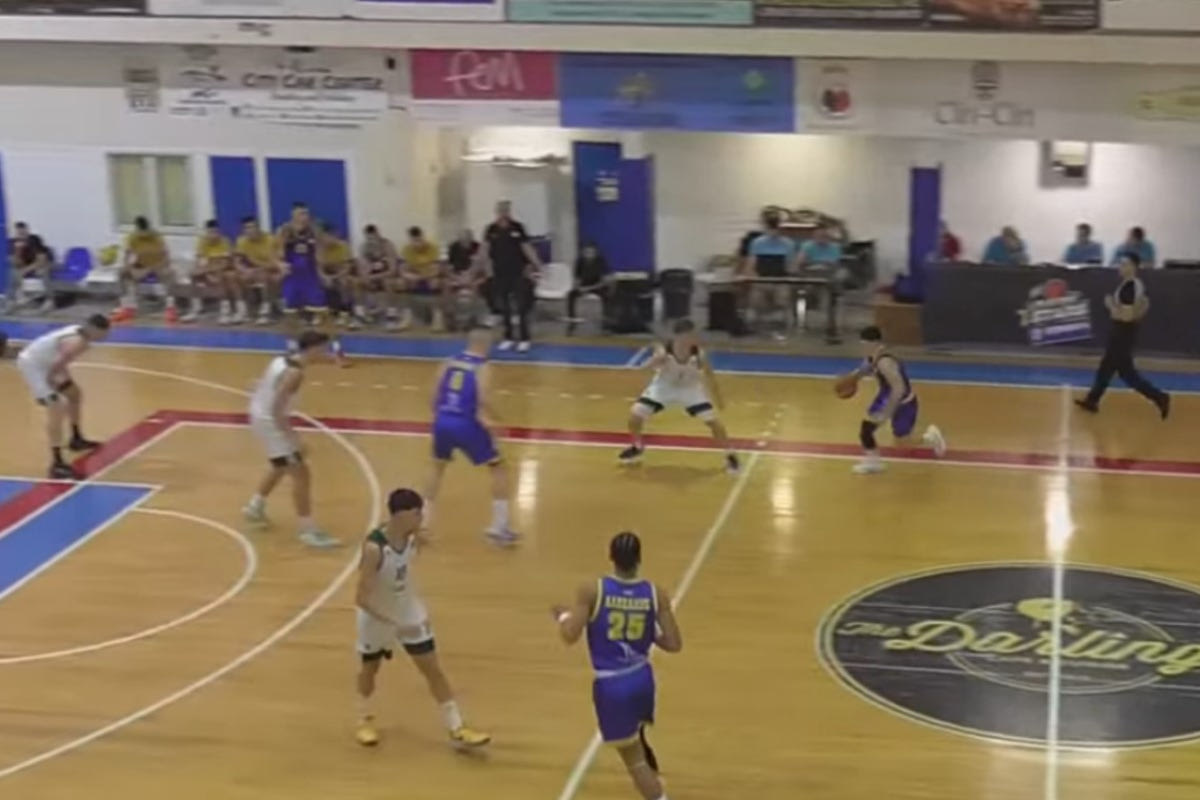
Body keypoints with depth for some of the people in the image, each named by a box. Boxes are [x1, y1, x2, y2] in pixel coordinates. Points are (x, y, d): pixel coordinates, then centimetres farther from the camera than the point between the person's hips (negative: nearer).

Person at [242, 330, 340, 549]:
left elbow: (261, 390, 14)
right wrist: (293, 439, -25)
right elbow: (277, 408, -28)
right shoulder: (295, 373, -24)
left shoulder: (281, 360, 5)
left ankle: (255, 506, 44)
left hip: (259, 414, 10)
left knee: (282, 466, 30)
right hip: (269, 421, -10)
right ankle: (308, 530, -4)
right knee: (301, 473, -6)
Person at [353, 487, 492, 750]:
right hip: (376, 617, -4)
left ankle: (457, 729, 11)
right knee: (369, 668, 20)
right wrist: (391, 622, -33)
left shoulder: (413, 537, -15)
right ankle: (365, 720, 46)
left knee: (433, 669, 4)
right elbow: (361, 598, -32)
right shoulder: (374, 548, -34)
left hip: (409, 612, 4)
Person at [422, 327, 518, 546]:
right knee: (498, 468, 10)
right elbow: (484, 400, -17)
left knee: (438, 466, 30)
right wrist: (490, 421, -2)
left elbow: (435, 396, 10)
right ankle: (499, 527, 5)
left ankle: (423, 520, 28)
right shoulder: (482, 368, -3)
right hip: (466, 425, -5)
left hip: (443, 422, 5)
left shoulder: (449, 363, 12)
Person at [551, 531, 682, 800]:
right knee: (637, 741, 31)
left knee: (633, 756, 4)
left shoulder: (591, 592, -14)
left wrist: (562, 616, 5)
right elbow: (674, 644, -6)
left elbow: (570, 636, -17)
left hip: (611, 685, -4)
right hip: (642, 679, 5)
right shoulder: (656, 594, -5)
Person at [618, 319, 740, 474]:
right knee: (635, 414, -11)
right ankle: (637, 447, 19)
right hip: (664, 387, 0)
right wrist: (658, 360, -76)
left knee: (712, 420, -12)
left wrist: (718, 399, -1)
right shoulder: (664, 351, -33)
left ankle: (730, 455, 11)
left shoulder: (699, 355, -29)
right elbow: (649, 366, -53)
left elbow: (710, 376, -11)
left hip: (689, 389, 0)